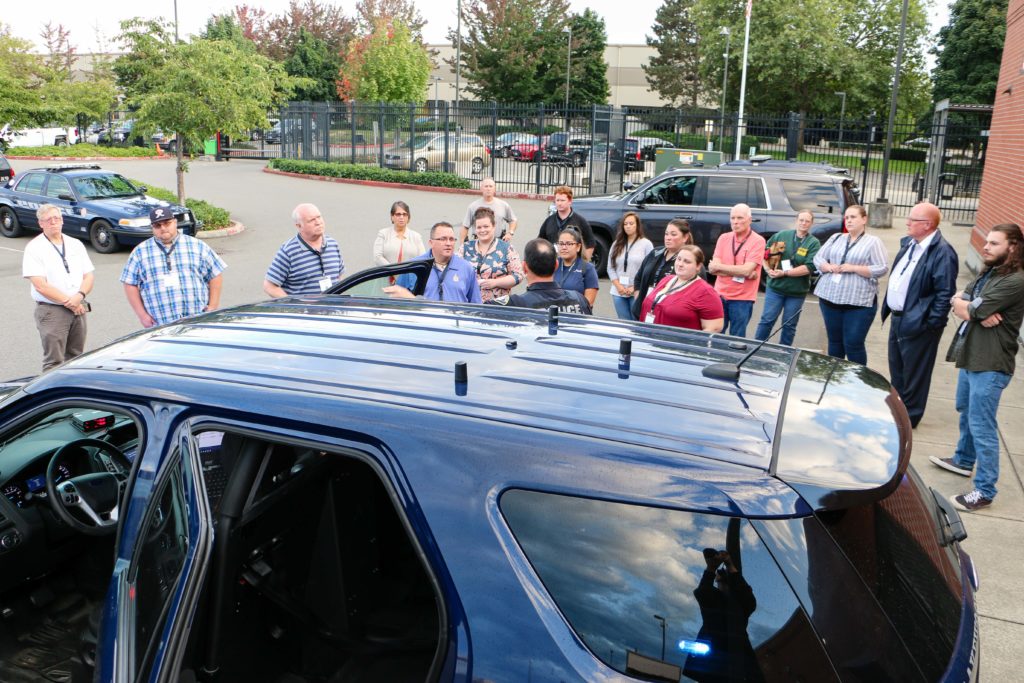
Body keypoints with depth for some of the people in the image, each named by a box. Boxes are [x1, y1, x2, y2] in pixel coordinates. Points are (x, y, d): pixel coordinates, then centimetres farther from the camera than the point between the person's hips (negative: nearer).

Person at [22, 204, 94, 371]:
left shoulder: (76, 244, 12)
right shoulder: (34, 248, -3)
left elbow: (88, 276, 9)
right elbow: (40, 286, -11)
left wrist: (80, 296, -11)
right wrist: (69, 302, -12)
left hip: (78, 309, 5)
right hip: (51, 311, -5)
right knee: (54, 362, -6)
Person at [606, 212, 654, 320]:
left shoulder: (646, 244, -1)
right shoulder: (616, 244, 13)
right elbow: (610, 268, 9)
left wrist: (635, 287, -12)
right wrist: (618, 286, -5)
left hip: (638, 293, -4)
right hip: (618, 292, 4)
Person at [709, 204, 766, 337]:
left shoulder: (758, 241, -8)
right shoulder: (723, 238, 5)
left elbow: (747, 270, -18)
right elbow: (713, 268, -4)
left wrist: (719, 266, -9)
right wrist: (739, 272, -15)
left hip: (742, 299, -4)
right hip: (720, 295, 4)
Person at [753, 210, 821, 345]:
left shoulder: (814, 243, -4)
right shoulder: (782, 235, 2)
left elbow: (809, 267, -15)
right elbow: (764, 252, 9)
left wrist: (785, 273, -17)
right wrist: (768, 269, -6)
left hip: (797, 291, 0)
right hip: (775, 287, 0)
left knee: (789, 325, 10)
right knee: (767, 320, 1)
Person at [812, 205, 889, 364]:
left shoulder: (873, 242, -1)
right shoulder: (836, 238, 13)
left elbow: (882, 269, -8)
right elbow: (818, 258, 11)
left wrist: (853, 268, -16)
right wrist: (829, 267, -10)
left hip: (859, 302, -4)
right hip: (830, 298, 4)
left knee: (853, 344, -4)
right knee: (834, 341, 12)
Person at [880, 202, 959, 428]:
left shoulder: (942, 252, -19)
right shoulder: (908, 243, 8)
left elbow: (945, 293, -20)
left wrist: (932, 324, -19)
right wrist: (888, 307, 13)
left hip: (918, 324, -9)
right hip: (898, 318, 9)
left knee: (914, 374, 6)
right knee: (896, 369, 21)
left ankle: (909, 416, 21)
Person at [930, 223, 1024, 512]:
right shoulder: (988, 273, 11)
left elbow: (972, 310, -23)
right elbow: (956, 301, 4)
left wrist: (966, 306, -1)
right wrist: (979, 313, -15)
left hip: (989, 365, -10)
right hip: (971, 357, 10)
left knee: (981, 426, -6)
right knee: (966, 412, 25)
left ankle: (984, 491, 2)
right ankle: (964, 461, 44)